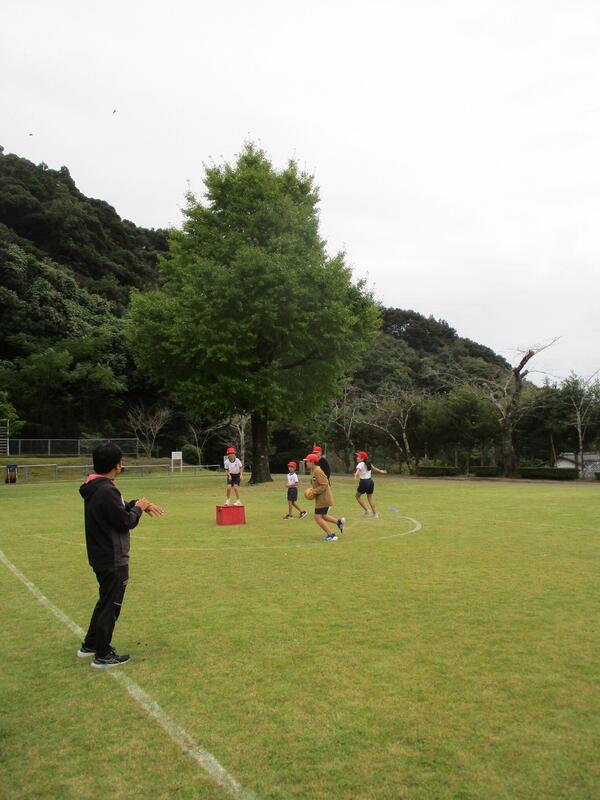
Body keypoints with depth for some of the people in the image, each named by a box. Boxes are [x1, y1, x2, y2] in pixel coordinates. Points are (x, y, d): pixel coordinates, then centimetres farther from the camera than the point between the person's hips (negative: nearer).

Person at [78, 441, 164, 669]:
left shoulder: (95, 488, 6)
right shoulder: (106, 491, -25)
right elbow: (126, 522, -21)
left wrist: (137, 504, 3)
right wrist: (138, 508, -4)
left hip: (101, 556, 10)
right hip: (113, 560, -10)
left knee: (105, 601, 24)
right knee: (110, 605, 4)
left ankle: (89, 645, 36)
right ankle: (102, 656, 16)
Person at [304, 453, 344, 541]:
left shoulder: (317, 471, -21)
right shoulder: (313, 471, 11)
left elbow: (324, 485, -24)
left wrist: (314, 492, -21)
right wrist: (311, 489, 7)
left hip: (323, 498, -10)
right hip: (321, 498, 10)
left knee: (318, 517, -7)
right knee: (322, 516, 21)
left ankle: (331, 536, -2)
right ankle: (339, 521, 25)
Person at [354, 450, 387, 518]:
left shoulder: (360, 464, -8)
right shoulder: (368, 464, 14)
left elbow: (358, 470, -29)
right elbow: (374, 468, 31)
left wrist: (356, 474, -45)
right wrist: (381, 471, 47)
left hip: (364, 482, -7)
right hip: (370, 481, 7)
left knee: (357, 496, 13)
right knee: (370, 497, 19)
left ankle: (366, 510, 8)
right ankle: (375, 513, 18)